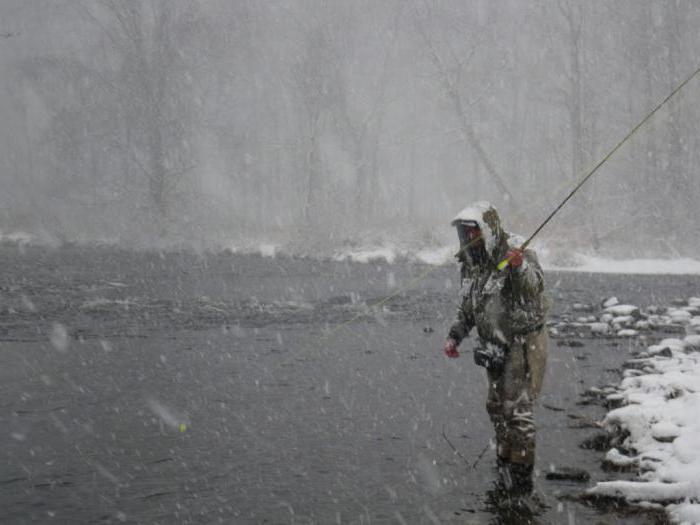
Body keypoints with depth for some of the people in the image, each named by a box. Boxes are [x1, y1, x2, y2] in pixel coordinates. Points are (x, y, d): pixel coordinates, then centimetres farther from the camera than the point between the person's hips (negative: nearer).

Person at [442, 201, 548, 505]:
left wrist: (521, 268, -60)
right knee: (497, 407, 18)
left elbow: (534, 288, -41)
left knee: (517, 410, -9)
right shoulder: (472, 266, 3)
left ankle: (521, 478, 0)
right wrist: (454, 337, 6)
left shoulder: (516, 255, -21)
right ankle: (505, 465, 35)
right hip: (497, 347, 8)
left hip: (525, 345, -8)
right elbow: (468, 308, 17)